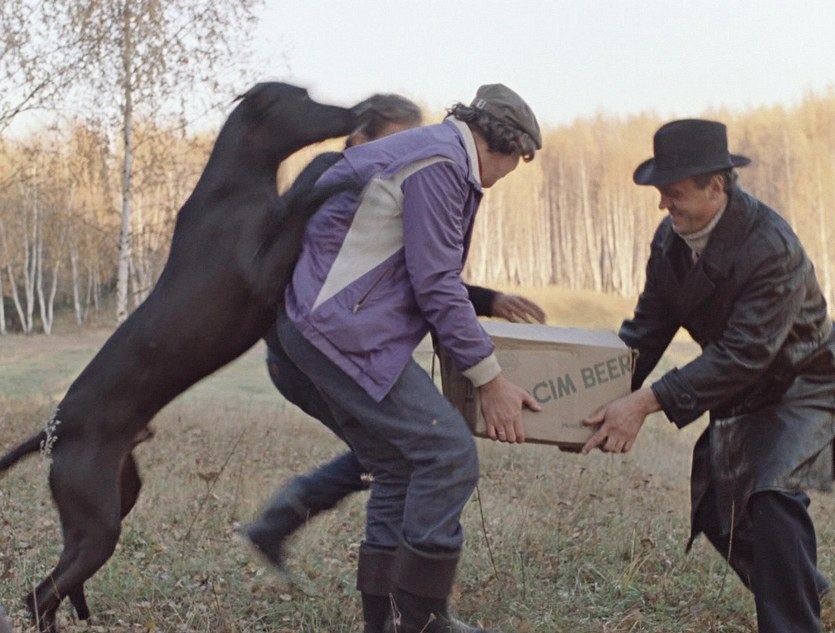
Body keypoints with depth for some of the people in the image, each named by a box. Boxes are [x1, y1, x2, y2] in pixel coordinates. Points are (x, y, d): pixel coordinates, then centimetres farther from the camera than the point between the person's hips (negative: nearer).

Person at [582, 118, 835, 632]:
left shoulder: (771, 247, -32)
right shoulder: (671, 238, -8)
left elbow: (742, 355, -35)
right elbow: (649, 327, -1)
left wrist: (647, 402, -38)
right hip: (742, 394, 8)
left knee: (772, 495, -29)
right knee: (713, 509, 12)